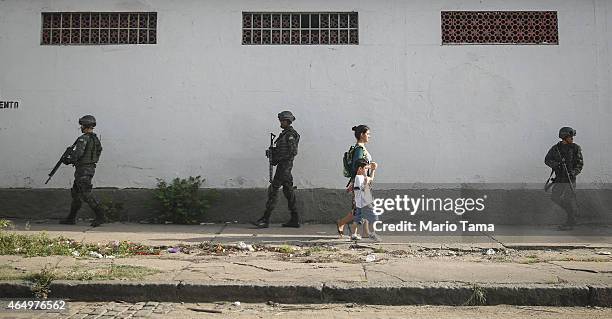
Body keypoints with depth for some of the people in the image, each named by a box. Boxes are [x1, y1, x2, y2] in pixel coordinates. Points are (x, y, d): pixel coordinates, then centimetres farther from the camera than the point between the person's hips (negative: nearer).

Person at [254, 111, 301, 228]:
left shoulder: (290, 134, -12)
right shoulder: (285, 133, 18)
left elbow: (293, 152, -19)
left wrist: (278, 159, -16)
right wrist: (273, 152, 5)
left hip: (284, 165, -10)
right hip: (283, 165, 10)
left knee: (273, 190, -9)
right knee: (288, 191, 10)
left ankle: (265, 219, -6)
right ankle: (295, 220, 14)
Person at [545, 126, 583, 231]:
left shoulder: (575, 148, -2)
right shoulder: (555, 148, 4)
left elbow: (580, 163, -3)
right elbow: (547, 160, 0)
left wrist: (574, 172, -20)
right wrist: (556, 163, -20)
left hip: (570, 178, -4)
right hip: (559, 178, 4)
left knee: (570, 200, -4)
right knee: (555, 197, 9)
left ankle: (570, 223, 6)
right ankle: (573, 210, 29)